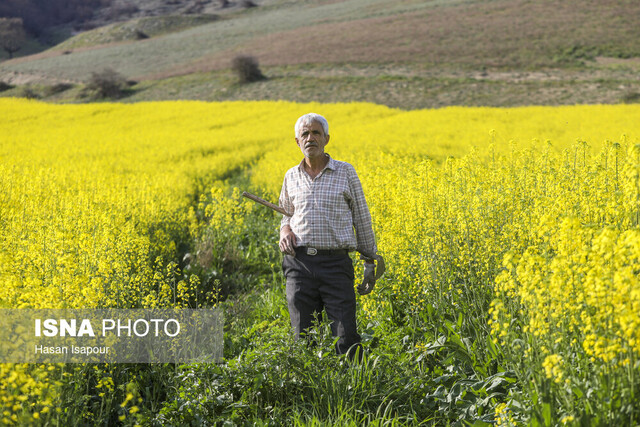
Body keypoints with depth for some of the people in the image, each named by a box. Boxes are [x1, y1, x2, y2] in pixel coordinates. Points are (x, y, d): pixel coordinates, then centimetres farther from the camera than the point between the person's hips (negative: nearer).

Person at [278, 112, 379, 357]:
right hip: (300, 262, 3)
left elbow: (362, 219, 9)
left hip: (335, 263, -2)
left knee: (346, 339, -8)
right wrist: (285, 230, 4)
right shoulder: (291, 176, 12)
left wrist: (370, 262, 7)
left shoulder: (345, 172, 4)